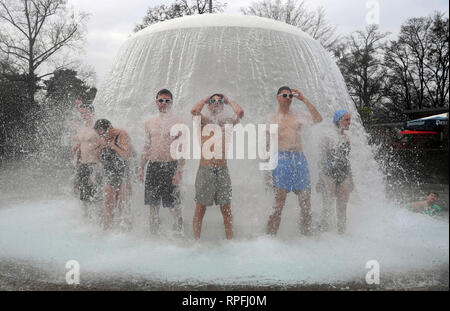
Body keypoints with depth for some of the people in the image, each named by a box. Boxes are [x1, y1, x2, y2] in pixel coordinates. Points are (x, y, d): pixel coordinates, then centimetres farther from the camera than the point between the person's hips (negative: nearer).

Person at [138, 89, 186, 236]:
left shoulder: (177, 121, -1)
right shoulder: (150, 122, 14)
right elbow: (147, 147, 18)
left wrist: (179, 171, -15)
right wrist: (141, 168, 13)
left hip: (170, 166, -5)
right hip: (152, 167, 5)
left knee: (174, 205, -4)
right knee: (153, 205, 10)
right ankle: (154, 235, 21)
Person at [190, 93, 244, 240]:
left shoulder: (227, 122, 12)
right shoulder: (204, 121, 6)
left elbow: (240, 112, -6)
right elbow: (194, 111, -15)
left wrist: (228, 100, 11)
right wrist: (206, 99, 3)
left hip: (223, 170, 2)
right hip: (205, 169, -2)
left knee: (226, 208, 6)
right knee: (200, 207, 4)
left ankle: (230, 239, 14)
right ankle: (196, 240, 12)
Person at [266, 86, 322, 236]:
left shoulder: (298, 116, 16)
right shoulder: (272, 118, 9)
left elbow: (318, 119, 1)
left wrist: (304, 100, 1)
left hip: (300, 159, 4)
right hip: (281, 159, -3)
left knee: (306, 204, 4)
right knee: (278, 204, -8)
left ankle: (306, 235, 15)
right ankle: (270, 237, -3)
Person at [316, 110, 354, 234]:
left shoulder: (346, 138, 10)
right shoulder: (328, 138, -8)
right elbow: (322, 160, -8)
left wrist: (350, 178, 17)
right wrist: (321, 179, -12)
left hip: (344, 178, 6)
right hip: (330, 176, -6)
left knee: (342, 208, 11)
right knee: (327, 208, 0)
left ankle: (342, 232, 21)